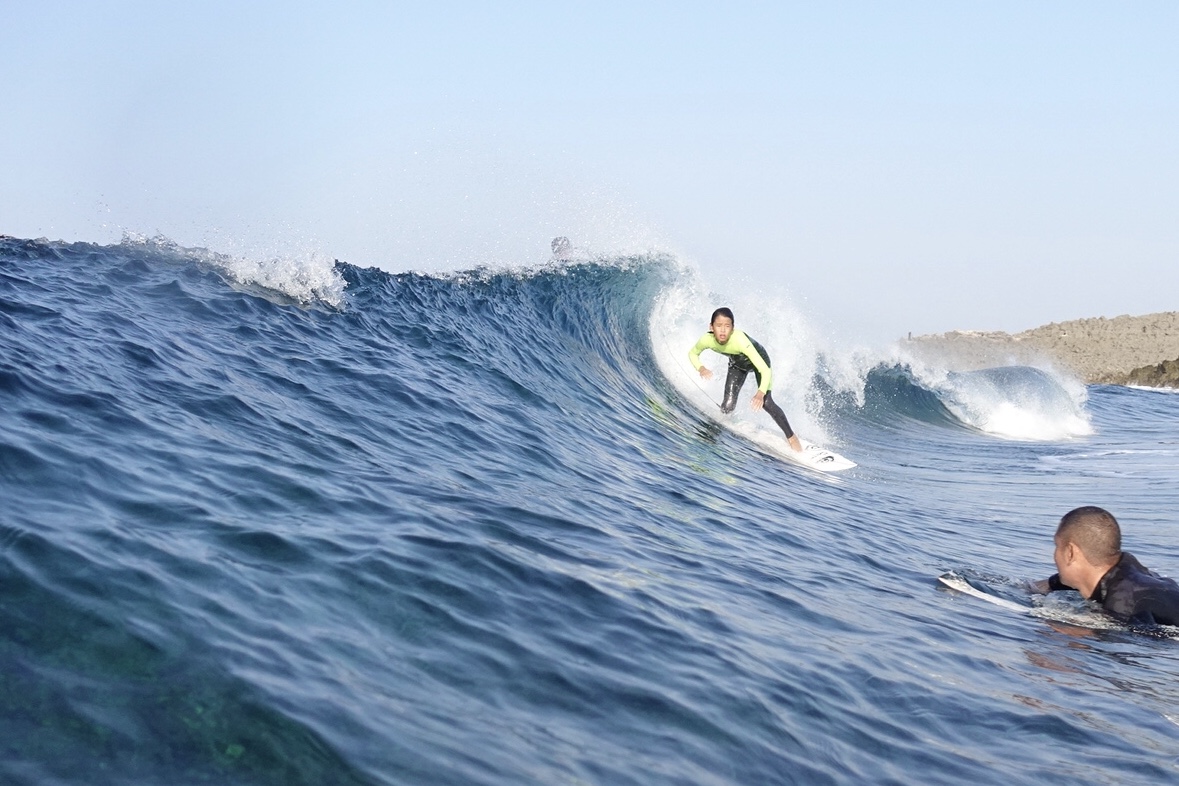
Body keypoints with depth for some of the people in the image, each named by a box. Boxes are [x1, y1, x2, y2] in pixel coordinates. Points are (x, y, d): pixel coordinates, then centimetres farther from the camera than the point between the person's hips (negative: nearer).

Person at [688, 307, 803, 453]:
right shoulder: (707, 340, -32)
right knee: (728, 405, -9)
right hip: (737, 363, 4)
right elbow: (692, 353, -8)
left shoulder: (740, 340, -45)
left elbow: (765, 370, -45)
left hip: (758, 358, -4)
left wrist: (761, 393, -61)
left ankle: (791, 437, 3)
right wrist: (700, 368, -29)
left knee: (766, 402, -17)